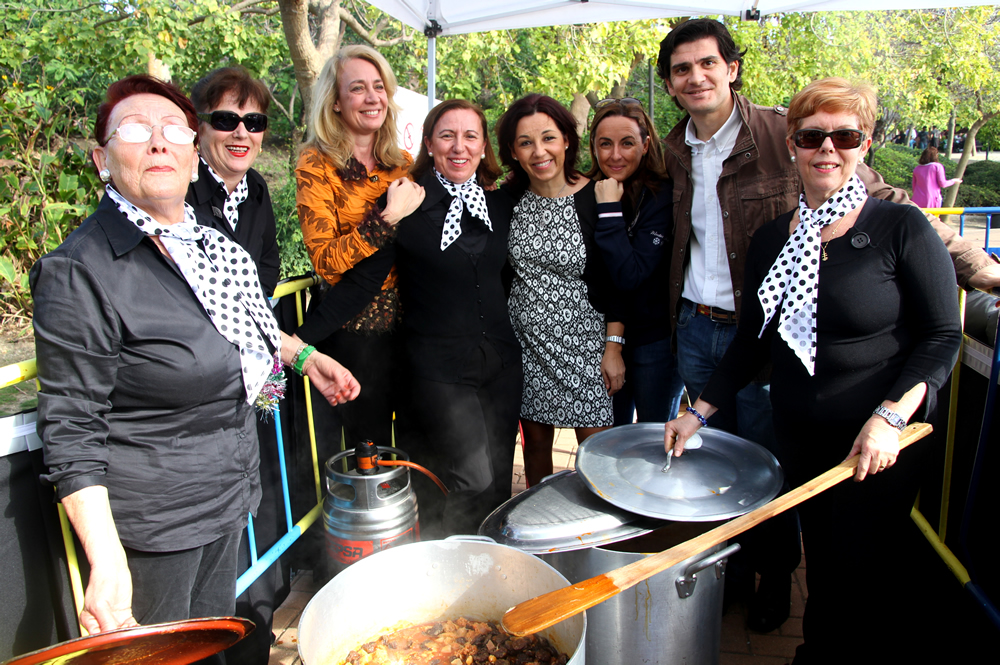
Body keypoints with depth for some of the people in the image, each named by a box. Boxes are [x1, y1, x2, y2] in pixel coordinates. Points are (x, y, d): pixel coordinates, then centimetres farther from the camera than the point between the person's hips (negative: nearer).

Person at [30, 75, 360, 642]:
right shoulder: (81, 272, -20)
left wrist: (302, 354, 13)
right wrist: (107, 566, -25)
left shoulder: (208, 241, 3)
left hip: (230, 494, 7)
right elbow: (71, 431, -19)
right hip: (150, 525, -6)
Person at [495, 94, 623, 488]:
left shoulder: (595, 198, -7)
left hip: (583, 340, -2)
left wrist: (614, 347, -8)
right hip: (526, 339, 3)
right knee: (535, 441, 13)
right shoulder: (509, 199, 2)